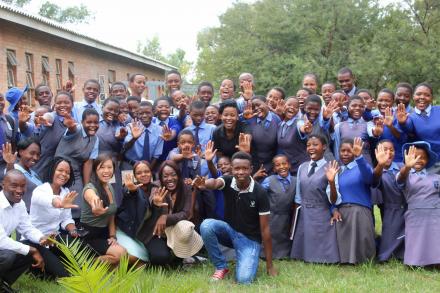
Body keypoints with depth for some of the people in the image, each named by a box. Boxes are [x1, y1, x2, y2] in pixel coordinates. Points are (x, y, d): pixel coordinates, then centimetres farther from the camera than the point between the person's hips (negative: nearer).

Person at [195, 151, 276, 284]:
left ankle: (249, 261, 10)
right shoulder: (228, 181, -11)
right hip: (229, 230, 3)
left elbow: (265, 228, -15)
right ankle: (221, 267, -7)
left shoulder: (260, 193, -18)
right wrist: (204, 184, -65)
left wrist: (269, 264, -12)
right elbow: (215, 183, -37)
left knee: (244, 279, -27)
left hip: (250, 239, -3)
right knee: (206, 225, -29)